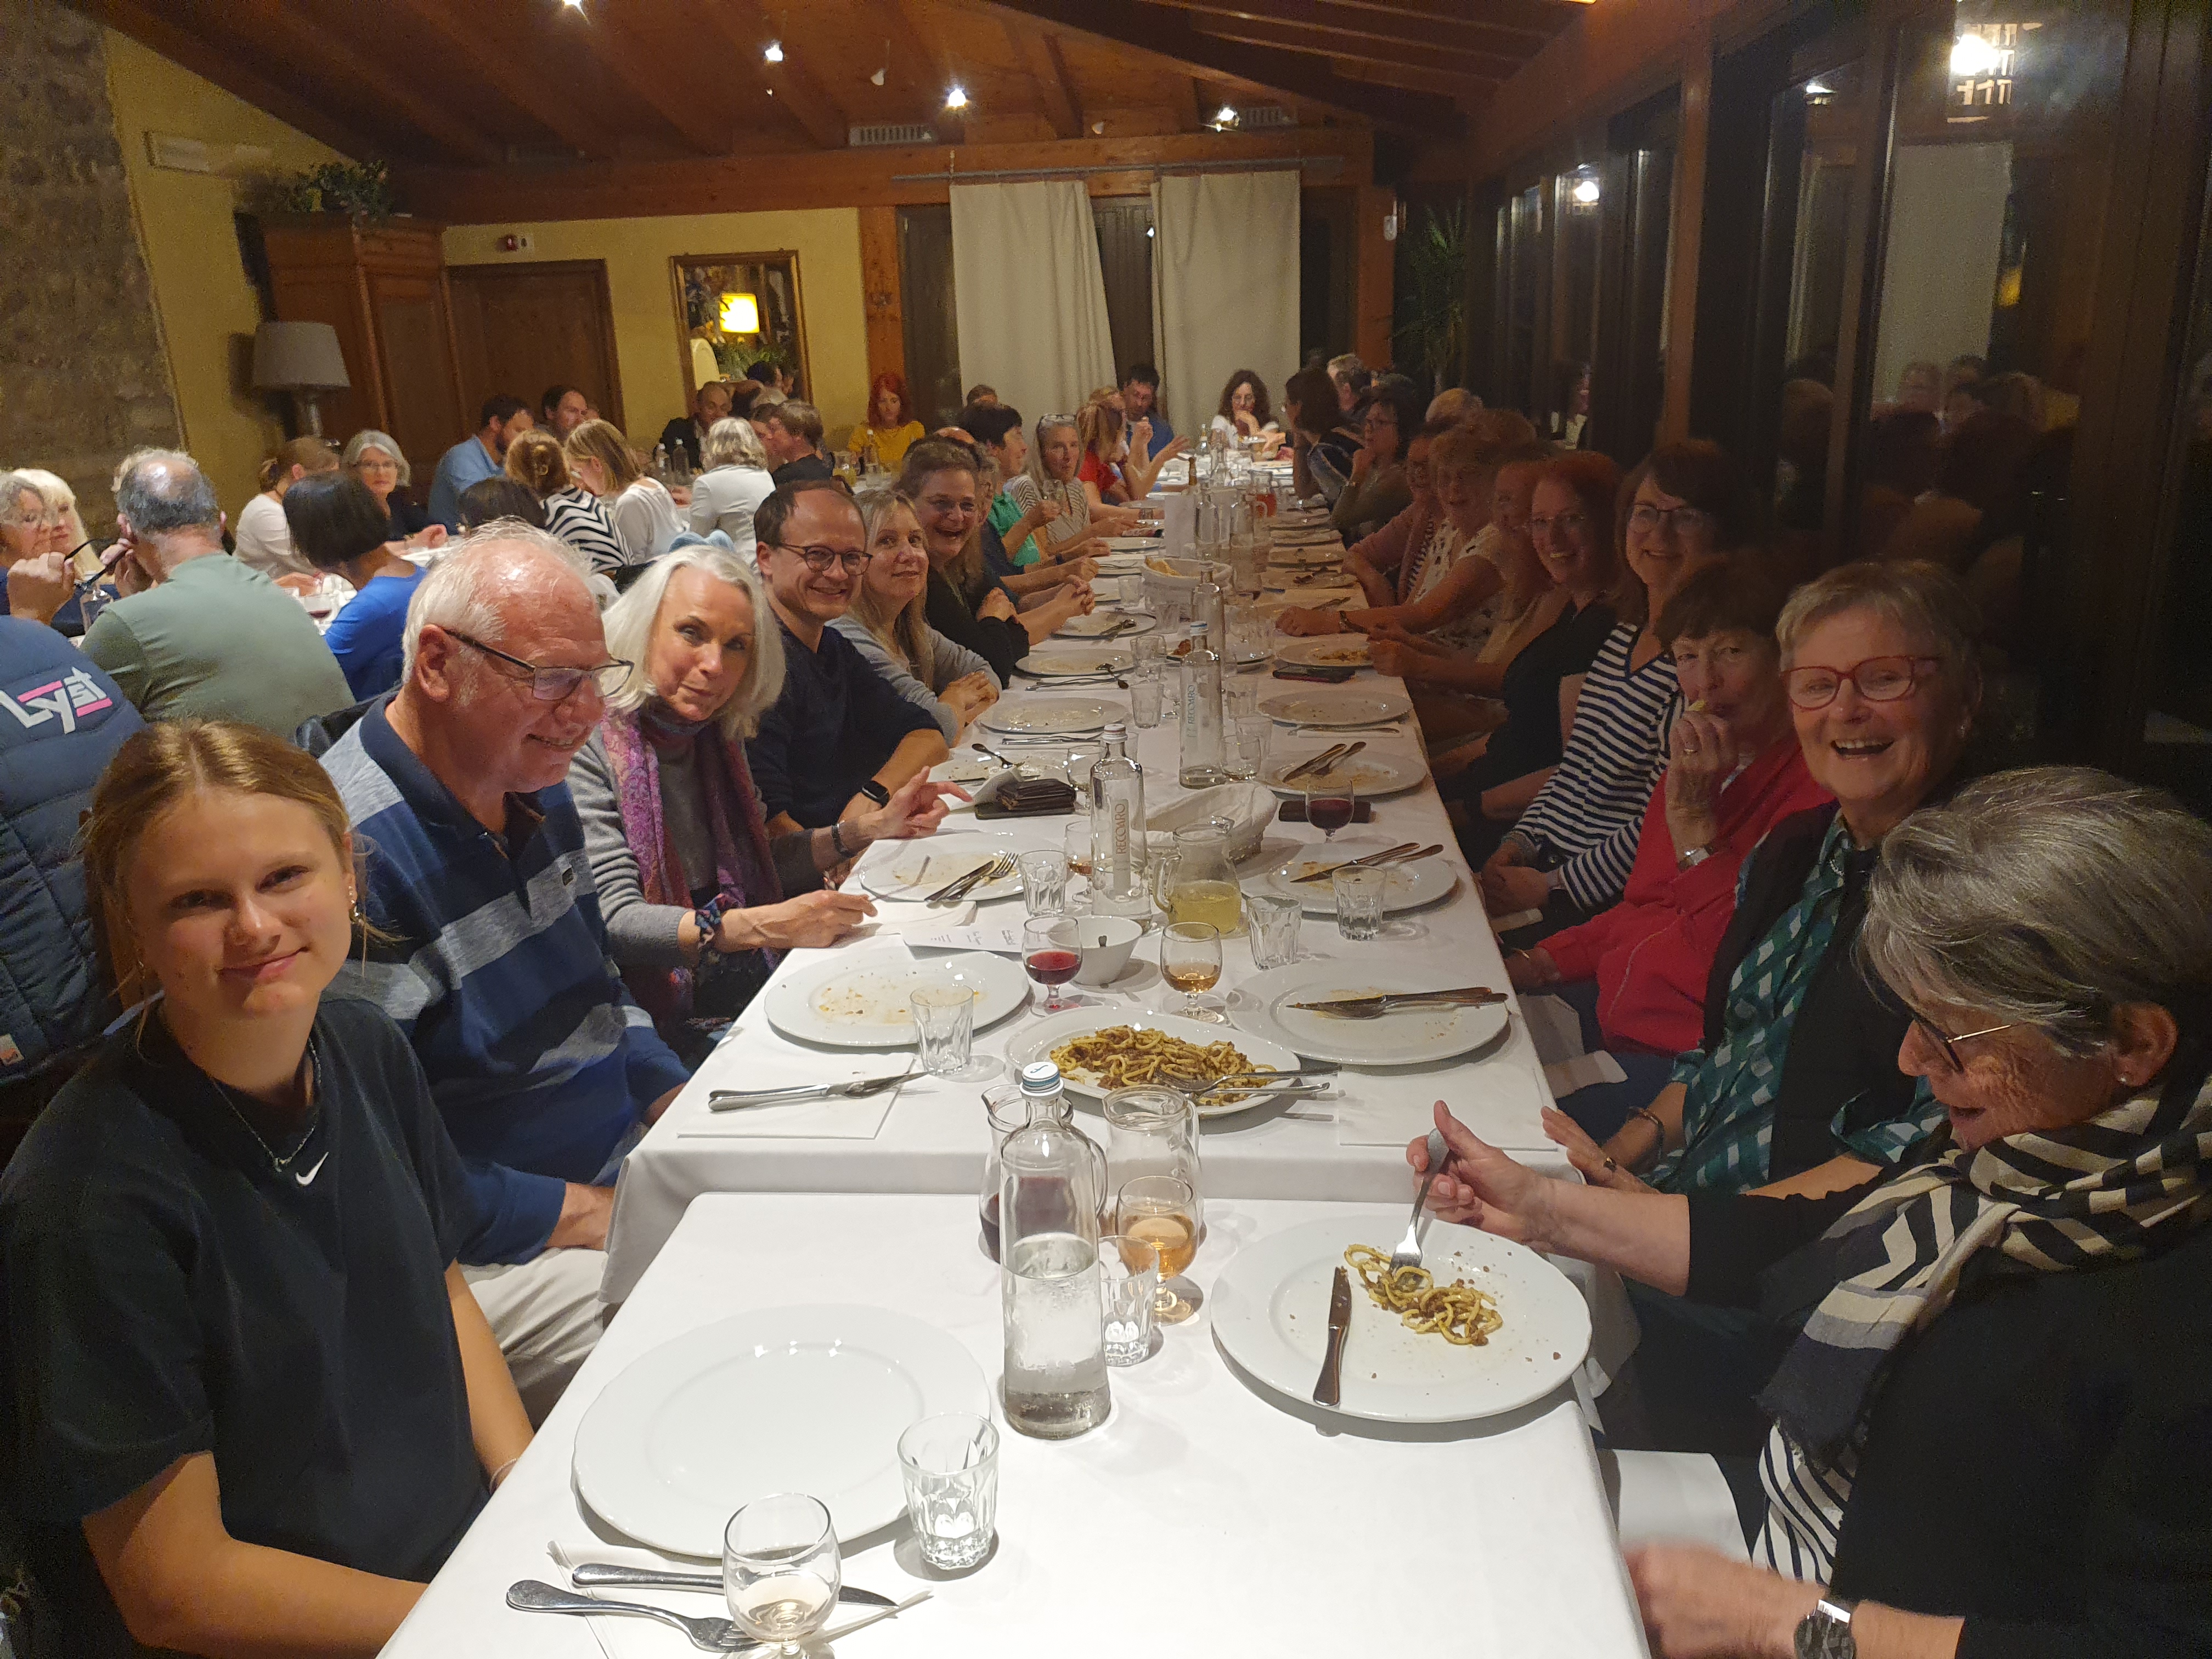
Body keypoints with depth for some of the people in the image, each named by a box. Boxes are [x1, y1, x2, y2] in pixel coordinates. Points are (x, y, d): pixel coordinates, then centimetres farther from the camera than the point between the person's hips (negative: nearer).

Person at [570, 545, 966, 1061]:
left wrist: (872, 828, 9)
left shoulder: (717, 736, 9)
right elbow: (613, 920, -21)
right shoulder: (590, 744, -13)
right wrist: (760, 926, -32)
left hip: (761, 990, 7)